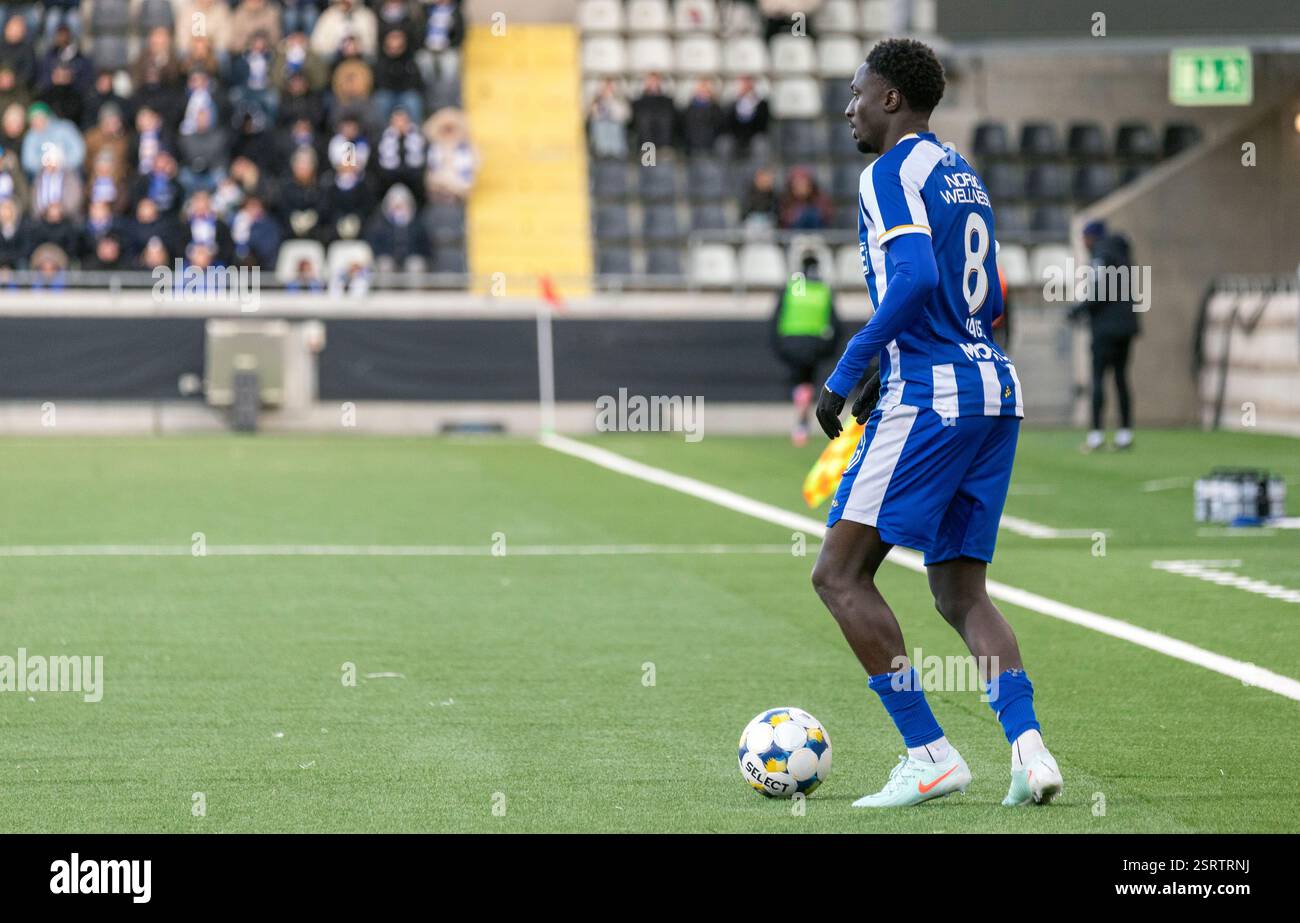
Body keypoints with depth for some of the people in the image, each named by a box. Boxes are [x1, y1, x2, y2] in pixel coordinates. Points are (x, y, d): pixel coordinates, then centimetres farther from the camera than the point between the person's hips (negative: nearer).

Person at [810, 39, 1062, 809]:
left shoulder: (892, 173, -8)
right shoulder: (961, 173, 20)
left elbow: (915, 281, -23)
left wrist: (847, 374, -17)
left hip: (930, 397, -9)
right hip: (996, 392, 9)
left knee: (841, 574, -2)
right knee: (960, 592, 11)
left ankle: (929, 754, -7)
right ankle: (1028, 746, -8)